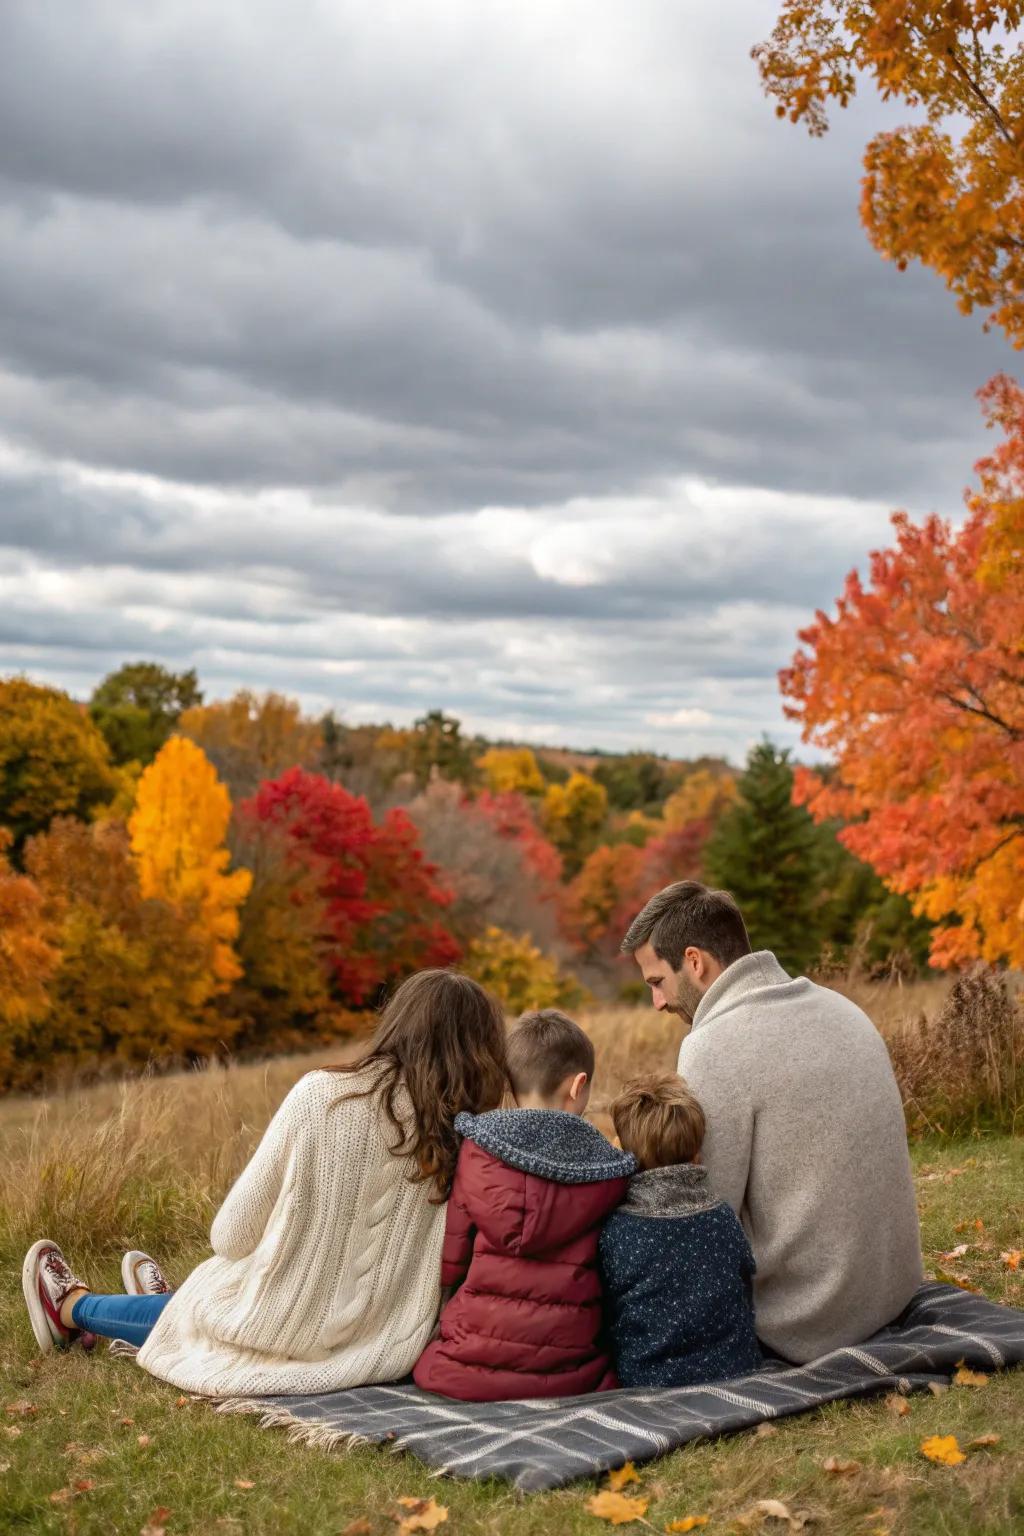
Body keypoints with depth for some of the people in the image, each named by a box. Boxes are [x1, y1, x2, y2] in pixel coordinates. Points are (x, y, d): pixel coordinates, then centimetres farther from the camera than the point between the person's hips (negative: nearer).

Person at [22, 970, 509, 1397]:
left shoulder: (320, 1094, -16)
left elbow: (231, 1235, -7)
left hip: (293, 1338, -2)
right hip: (389, 1352, 2)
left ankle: (70, 1307, 57)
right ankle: (176, 1303, 62)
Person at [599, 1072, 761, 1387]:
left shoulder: (611, 1232, -13)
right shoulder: (725, 1219, -2)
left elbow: (598, 1322, -4)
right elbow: (747, 1303, 11)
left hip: (645, 1383, -4)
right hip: (734, 1373, 4)